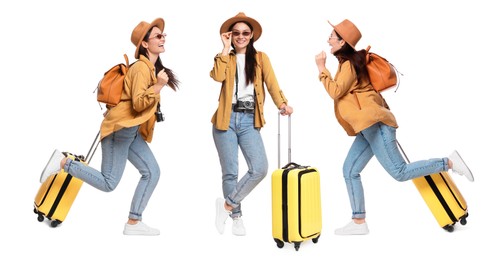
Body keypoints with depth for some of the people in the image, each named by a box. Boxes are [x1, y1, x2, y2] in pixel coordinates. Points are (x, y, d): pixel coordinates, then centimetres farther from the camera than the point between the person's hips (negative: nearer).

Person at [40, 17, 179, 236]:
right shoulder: (141, 67, -15)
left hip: (132, 131, 10)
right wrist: (159, 86, -26)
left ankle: (133, 223, 6)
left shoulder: (152, 68, 15)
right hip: (120, 128, -10)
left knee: (152, 172, 2)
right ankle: (64, 162, 4)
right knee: (108, 183, -8)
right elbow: (138, 104, -22)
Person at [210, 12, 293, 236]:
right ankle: (236, 216, 19)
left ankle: (227, 204, 5)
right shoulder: (225, 58, 12)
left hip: (249, 120, 1)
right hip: (227, 119, 0)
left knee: (260, 169, -13)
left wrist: (282, 104, -20)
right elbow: (217, 76, -11)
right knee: (230, 172, 2)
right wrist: (226, 49, -5)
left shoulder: (261, 58, 12)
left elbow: (271, 83, -4)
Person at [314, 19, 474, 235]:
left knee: (399, 172, -11)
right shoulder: (348, 62, 20)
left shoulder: (349, 64, -9)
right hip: (368, 127, 10)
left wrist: (321, 68, -10)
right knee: (350, 171, 6)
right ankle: (358, 222, 7)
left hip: (374, 123, -10)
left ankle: (449, 163, -2)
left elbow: (335, 92, -16)